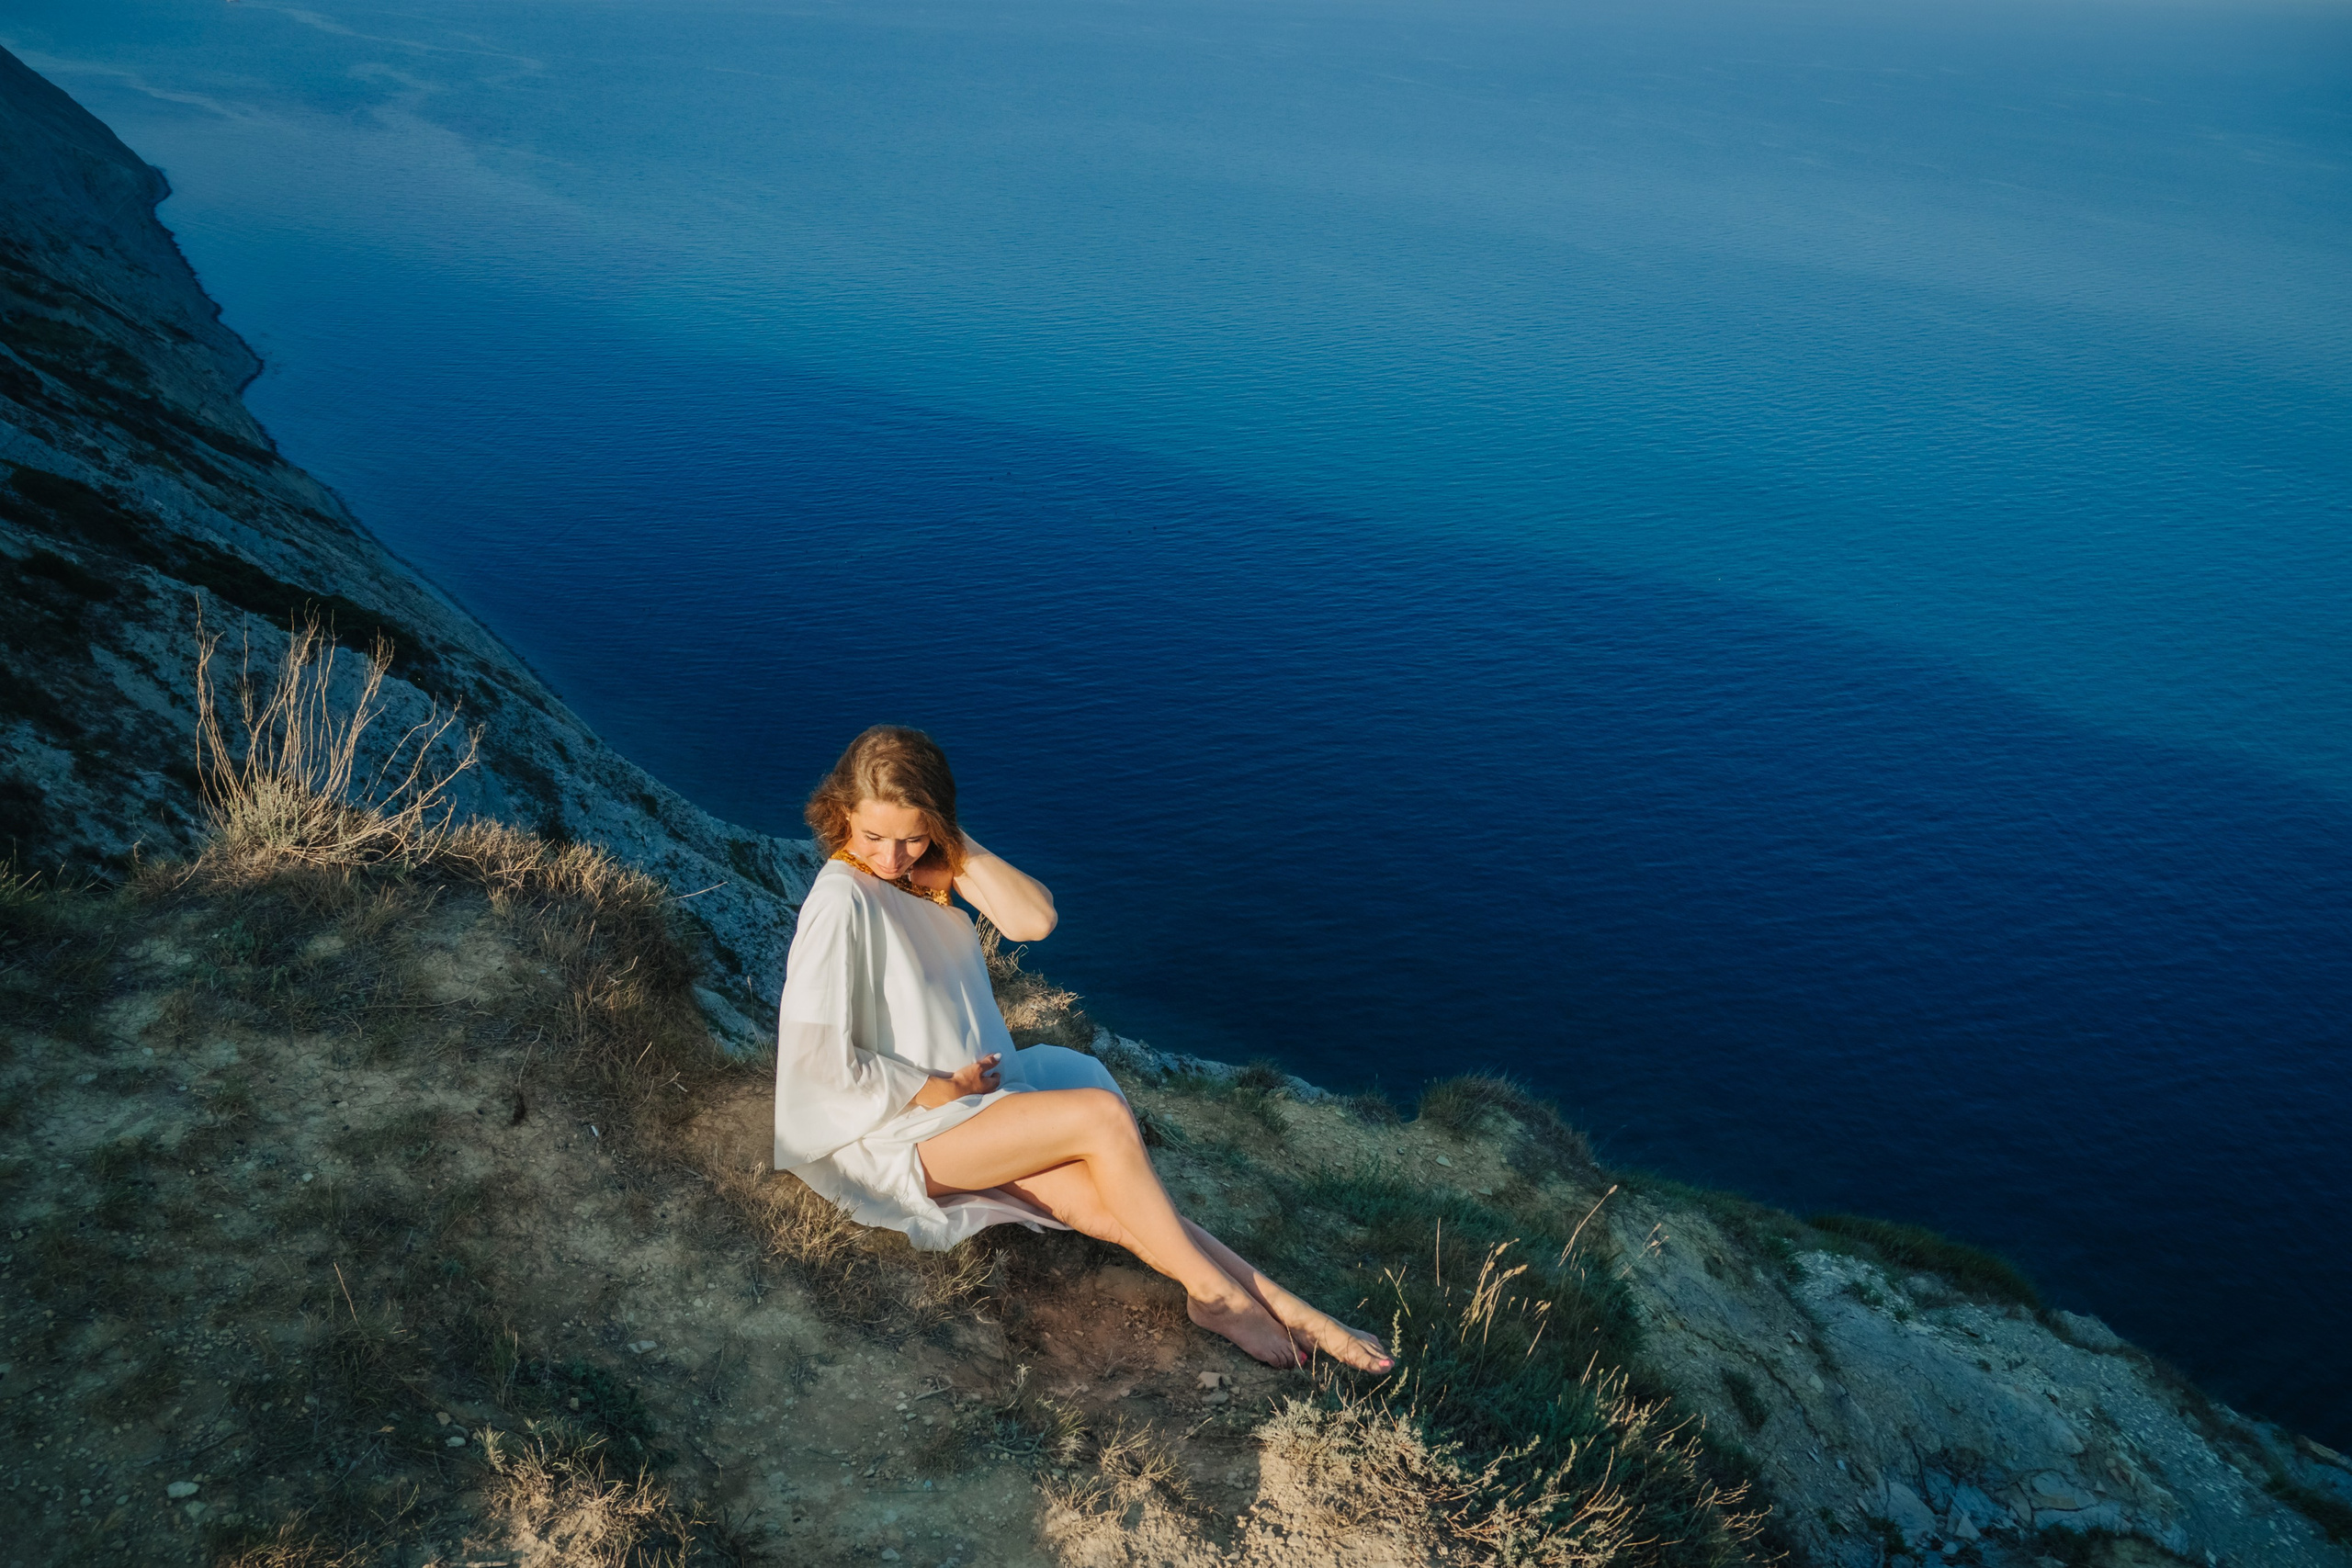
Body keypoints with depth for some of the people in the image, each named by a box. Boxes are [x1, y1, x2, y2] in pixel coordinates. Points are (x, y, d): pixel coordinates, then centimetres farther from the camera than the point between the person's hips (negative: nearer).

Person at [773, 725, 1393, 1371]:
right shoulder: (840, 900, -18)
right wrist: (947, 1088, -14)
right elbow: (823, 1061, -21)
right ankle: (1213, 1290, -10)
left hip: (966, 1094, 7)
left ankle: (1282, 1308, -13)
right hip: (895, 1131, -7)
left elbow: (1034, 919, -10)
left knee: (1104, 1203, -13)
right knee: (1102, 1114, -23)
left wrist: (956, 847, -15)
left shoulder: (933, 871, 4)